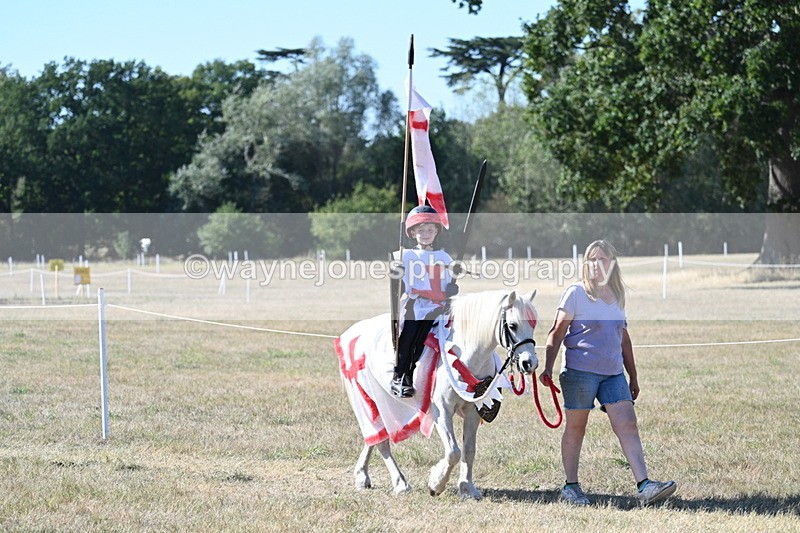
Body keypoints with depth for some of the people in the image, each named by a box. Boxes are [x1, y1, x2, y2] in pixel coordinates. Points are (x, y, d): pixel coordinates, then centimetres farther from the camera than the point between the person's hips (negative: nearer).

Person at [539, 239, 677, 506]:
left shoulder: (617, 296, 13)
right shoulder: (576, 293, -3)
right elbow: (557, 333, -4)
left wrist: (633, 377, 22)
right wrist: (548, 368, -14)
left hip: (613, 373, 5)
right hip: (580, 371, -5)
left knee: (628, 426, -7)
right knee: (576, 427, 4)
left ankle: (644, 486, -14)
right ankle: (571, 487, 16)